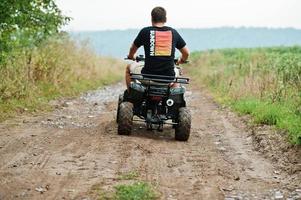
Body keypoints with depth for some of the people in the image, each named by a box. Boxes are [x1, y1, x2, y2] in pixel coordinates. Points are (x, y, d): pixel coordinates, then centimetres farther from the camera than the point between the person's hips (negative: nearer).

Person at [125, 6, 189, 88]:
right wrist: (181, 60, 36)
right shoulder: (173, 32, 5)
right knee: (176, 72, 38)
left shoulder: (145, 31, -1)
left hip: (148, 75, -2)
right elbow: (186, 53, 13)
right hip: (169, 78, 2)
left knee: (129, 67, 27)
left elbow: (133, 48, 16)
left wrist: (131, 56, 40)